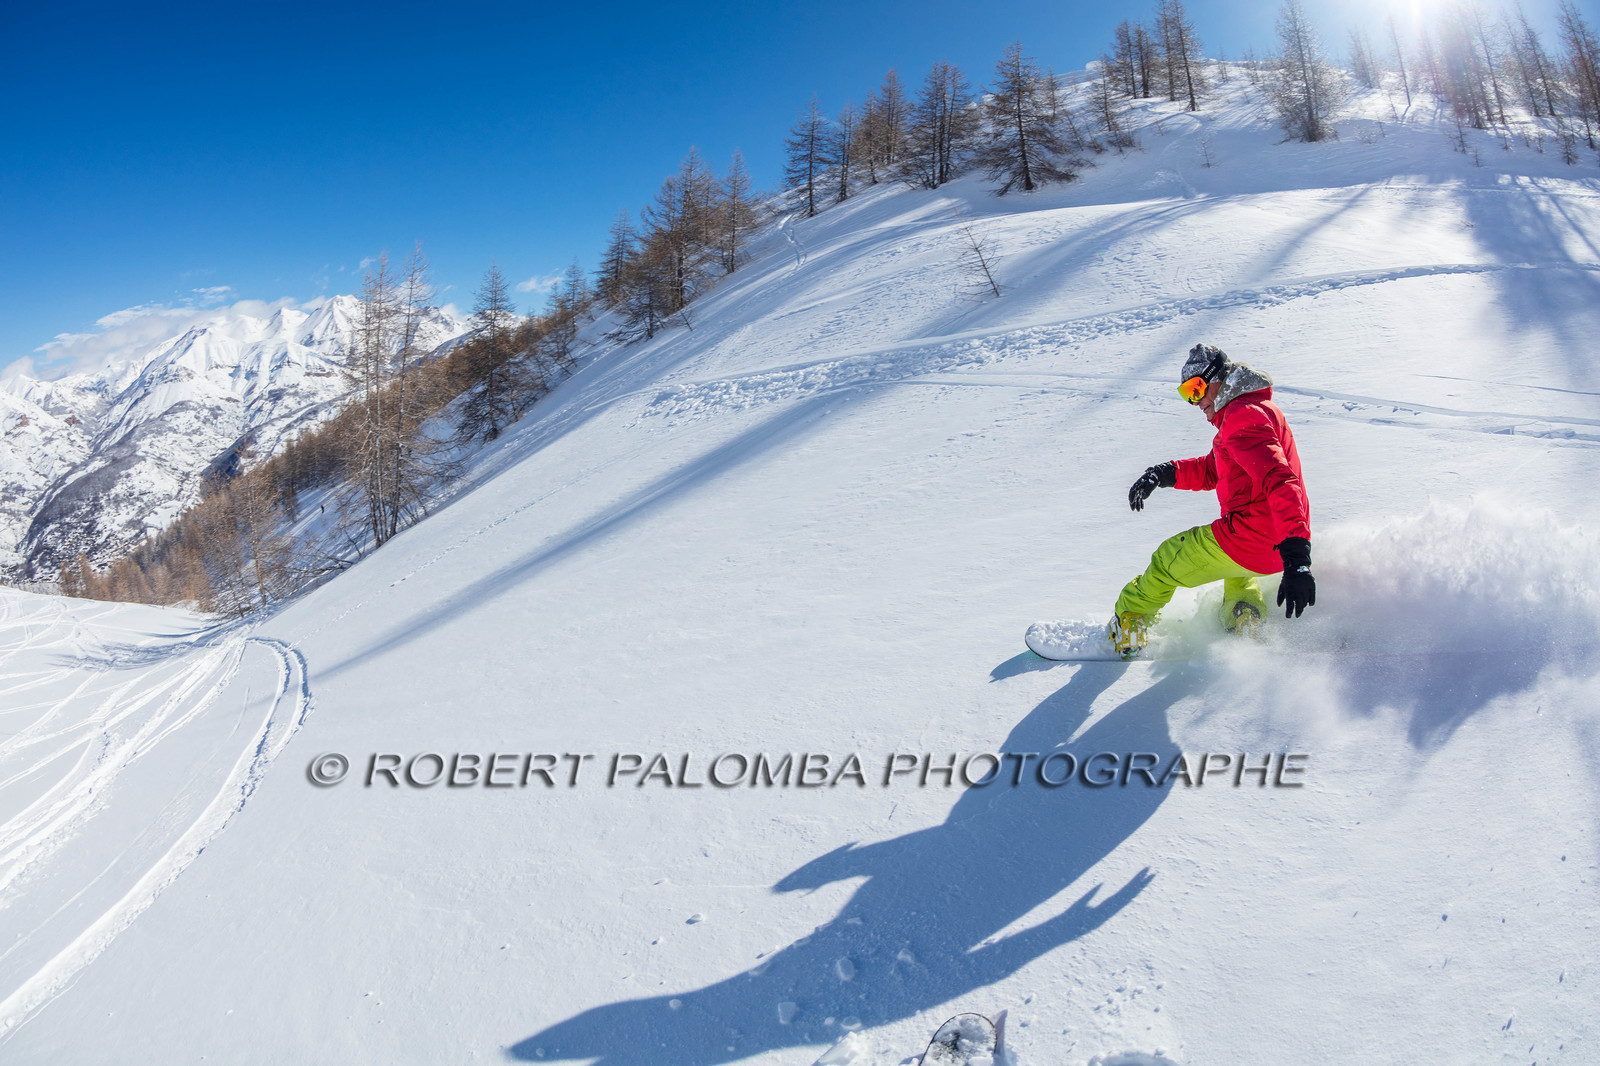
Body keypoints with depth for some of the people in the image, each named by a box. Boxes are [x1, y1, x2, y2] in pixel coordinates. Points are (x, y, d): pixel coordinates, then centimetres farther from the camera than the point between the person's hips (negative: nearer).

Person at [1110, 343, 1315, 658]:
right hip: (1275, 544, 10)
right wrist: (1163, 473, 6)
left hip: (1248, 538, -10)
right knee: (1237, 573, 44)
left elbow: (1280, 482, -31)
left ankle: (1124, 633, 24)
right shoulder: (1251, 409, 19)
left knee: (1167, 561, 10)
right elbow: (1211, 471, 25)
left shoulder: (1243, 416, -17)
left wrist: (1296, 559, -40)